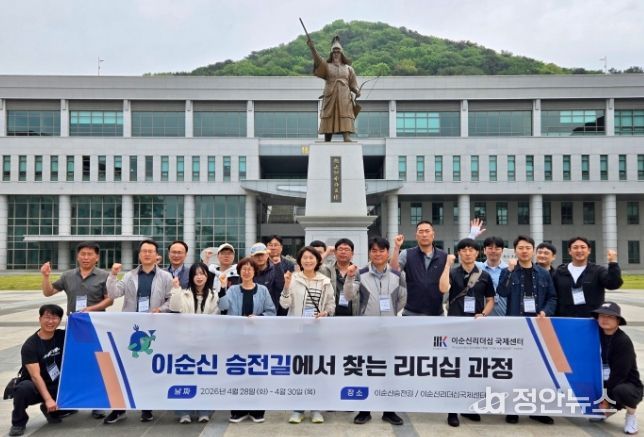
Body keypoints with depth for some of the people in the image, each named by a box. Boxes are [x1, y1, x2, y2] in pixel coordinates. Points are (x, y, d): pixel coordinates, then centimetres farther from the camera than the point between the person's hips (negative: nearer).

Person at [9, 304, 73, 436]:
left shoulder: (62, 336, -3)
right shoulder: (30, 346, -17)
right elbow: (35, 376, -26)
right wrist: (48, 399, -35)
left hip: (57, 387, 4)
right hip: (35, 388, -4)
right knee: (23, 388, -37)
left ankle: (51, 410, 11)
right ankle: (18, 422, -7)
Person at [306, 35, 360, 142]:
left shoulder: (348, 68, 17)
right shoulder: (326, 66, 11)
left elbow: (353, 84, 13)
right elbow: (318, 61, -9)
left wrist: (357, 91, -9)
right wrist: (312, 48, -26)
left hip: (344, 98, 0)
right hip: (330, 97, 0)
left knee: (345, 120, -15)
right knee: (328, 121, -3)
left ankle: (347, 138, -25)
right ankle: (327, 142, 2)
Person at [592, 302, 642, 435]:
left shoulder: (624, 341, -19)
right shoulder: (597, 336, -4)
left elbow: (619, 374, -21)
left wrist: (606, 398, -18)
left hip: (628, 385, -6)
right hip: (604, 384, 6)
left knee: (621, 390, -37)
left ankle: (631, 415, -2)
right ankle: (610, 408, 15)